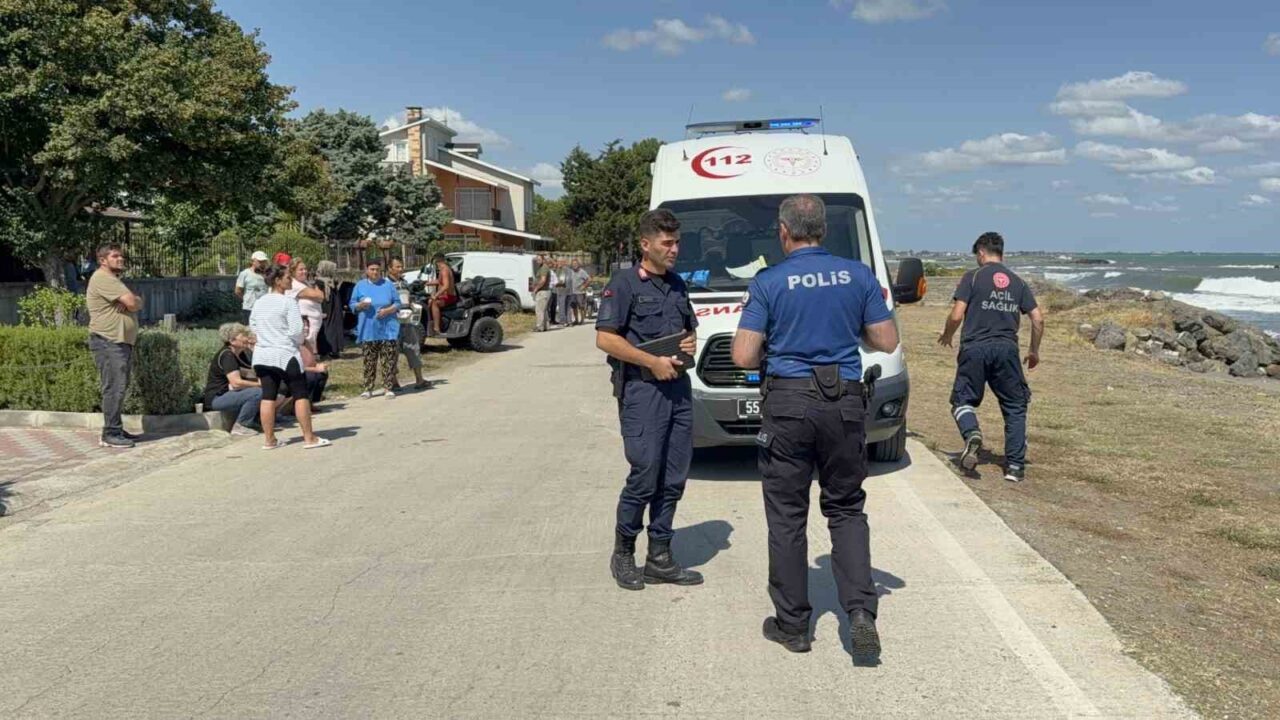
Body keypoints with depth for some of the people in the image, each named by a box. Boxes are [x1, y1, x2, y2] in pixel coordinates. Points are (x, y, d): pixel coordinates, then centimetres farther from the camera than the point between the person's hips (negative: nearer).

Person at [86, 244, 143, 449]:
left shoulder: (114, 279, 22)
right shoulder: (102, 278, -12)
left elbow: (137, 302, 17)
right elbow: (132, 302, -20)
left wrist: (128, 302, -5)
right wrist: (132, 301, 2)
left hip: (122, 341, 10)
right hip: (108, 342, -10)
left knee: (119, 387, 12)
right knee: (114, 388, -12)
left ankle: (116, 429, 18)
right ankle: (110, 435, -10)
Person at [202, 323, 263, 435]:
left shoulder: (241, 354, 10)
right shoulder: (226, 355, -18)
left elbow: (252, 374, 1)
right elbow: (236, 383, -27)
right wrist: (259, 384, -21)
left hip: (229, 393, 10)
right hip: (217, 398, -10)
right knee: (257, 392, -27)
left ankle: (253, 421, 8)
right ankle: (239, 426, -17)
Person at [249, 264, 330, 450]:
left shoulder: (259, 302, 8)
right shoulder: (288, 302, -13)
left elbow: (252, 326, 17)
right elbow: (296, 331, -17)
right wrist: (302, 340, 3)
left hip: (262, 355, 7)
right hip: (285, 355, -7)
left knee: (268, 396, 8)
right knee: (300, 394, 2)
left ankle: (269, 439, 11)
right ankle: (309, 438, 5)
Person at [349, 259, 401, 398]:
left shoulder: (388, 285, 5)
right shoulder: (360, 286, 8)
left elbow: (397, 303, 6)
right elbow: (352, 305, 10)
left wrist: (388, 310, -13)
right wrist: (360, 306, -12)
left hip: (387, 330, -1)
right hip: (368, 331, 1)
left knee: (388, 361, -2)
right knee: (369, 361, 3)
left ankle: (389, 388, 4)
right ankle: (368, 389, 11)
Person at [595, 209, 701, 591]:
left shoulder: (677, 284, 16)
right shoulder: (625, 283, -6)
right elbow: (605, 338, -12)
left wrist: (691, 342, 4)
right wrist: (654, 362, -16)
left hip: (678, 387, 7)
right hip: (642, 390, -7)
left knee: (673, 479, 8)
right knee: (644, 477, -7)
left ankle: (660, 558, 17)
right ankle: (623, 553, 11)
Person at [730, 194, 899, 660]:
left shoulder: (768, 283, -6)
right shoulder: (858, 276, 2)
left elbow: (743, 356, -10)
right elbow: (887, 342, 5)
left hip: (788, 404, -2)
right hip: (845, 402, 3)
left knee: (787, 516, 8)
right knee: (847, 510, 15)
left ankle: (792, 625, 15)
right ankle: (860, 610, 1)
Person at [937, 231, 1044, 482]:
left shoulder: (972, 277, 1)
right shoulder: (1017, 282, 13)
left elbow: (956, 315, -6)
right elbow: (1038, 319, 9)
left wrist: (946, 336, 14)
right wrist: (1034, 351, 22)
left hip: (975, 348, -3)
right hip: (1007, 349, 3)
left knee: (963, 400, 10)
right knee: (1015, 407, 11)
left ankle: (972, 433, -22)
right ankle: (1015, 466, 6)